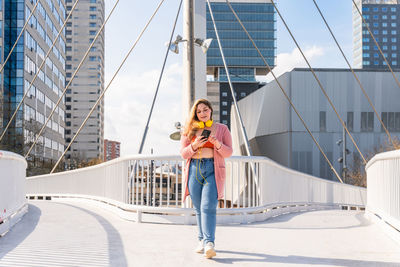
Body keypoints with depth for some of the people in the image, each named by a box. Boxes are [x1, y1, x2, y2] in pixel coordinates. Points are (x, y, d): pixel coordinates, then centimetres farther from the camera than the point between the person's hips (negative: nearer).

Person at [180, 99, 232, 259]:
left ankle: (209, 243, -23)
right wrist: (194, 146, -10)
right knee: (198, 209, 6)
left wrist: (217, 144, -13)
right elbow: (183, 153, 10)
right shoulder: (190, 130, 14)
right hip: (194, 170, 3)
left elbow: (228, 152, 6)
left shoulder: (222, 129, 10)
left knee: (208, 207, -17)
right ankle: (202, 241, 18)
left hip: (213, 170, -3)